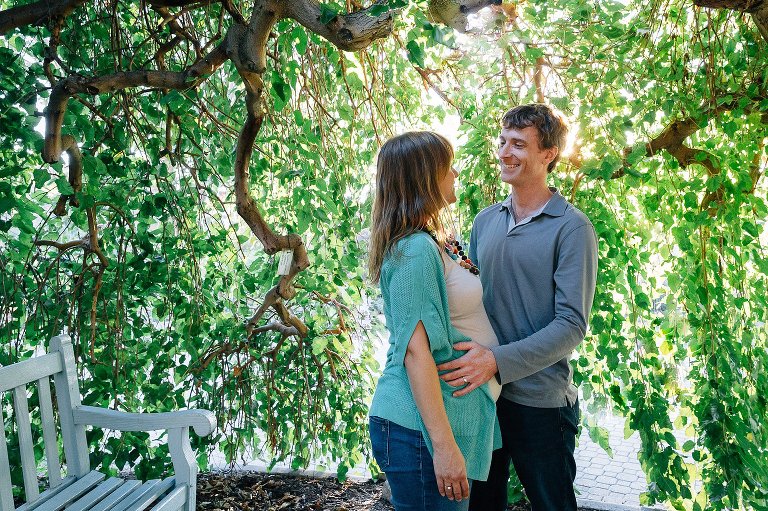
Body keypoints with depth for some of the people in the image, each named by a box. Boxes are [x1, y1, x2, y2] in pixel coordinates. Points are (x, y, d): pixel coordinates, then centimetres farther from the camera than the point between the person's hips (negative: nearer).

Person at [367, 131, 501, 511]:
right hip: (421, 426, -10)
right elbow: (416, 350, -24)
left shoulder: (435, 242, 10)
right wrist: (443, 444, -24)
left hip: (445, 413, 10)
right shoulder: (414, 250, -19)